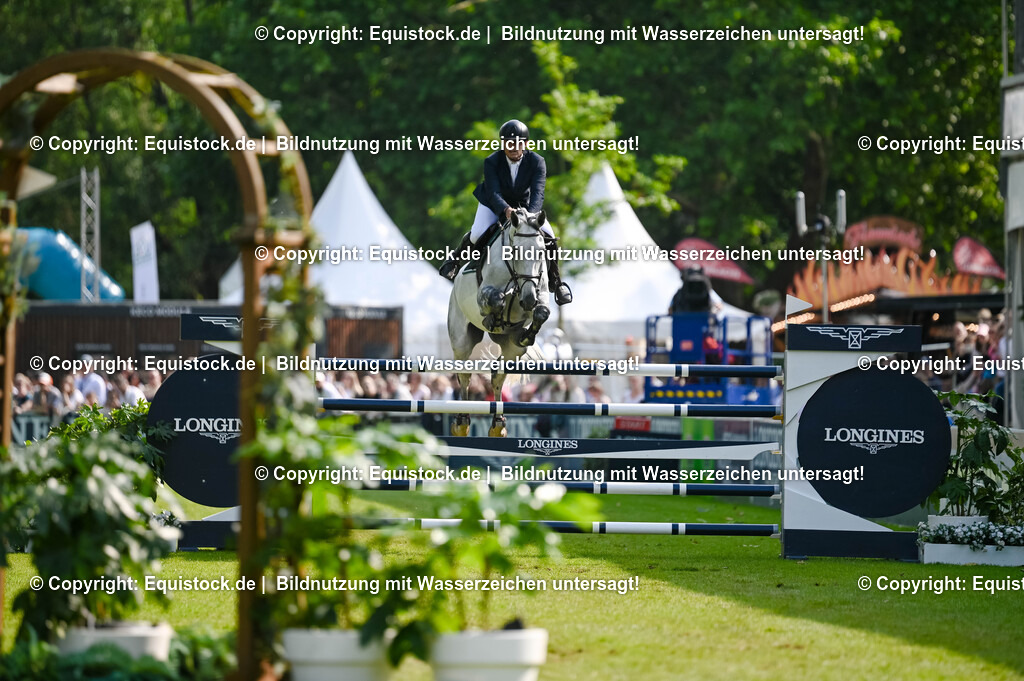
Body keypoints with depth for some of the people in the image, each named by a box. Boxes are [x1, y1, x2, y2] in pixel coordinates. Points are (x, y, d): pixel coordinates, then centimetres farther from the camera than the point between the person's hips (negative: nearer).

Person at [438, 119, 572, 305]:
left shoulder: (537, 162, -24)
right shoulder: (491, 162, -27)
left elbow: (538, 193, -35)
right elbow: (493, 192, -37)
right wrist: (506, 210, -58)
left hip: (523, 204, 1)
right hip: (494, 204, -1)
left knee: (548, 237, -17)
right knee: (477, 234, -25)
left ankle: (555, 282, 3)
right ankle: (456, 259, 10)